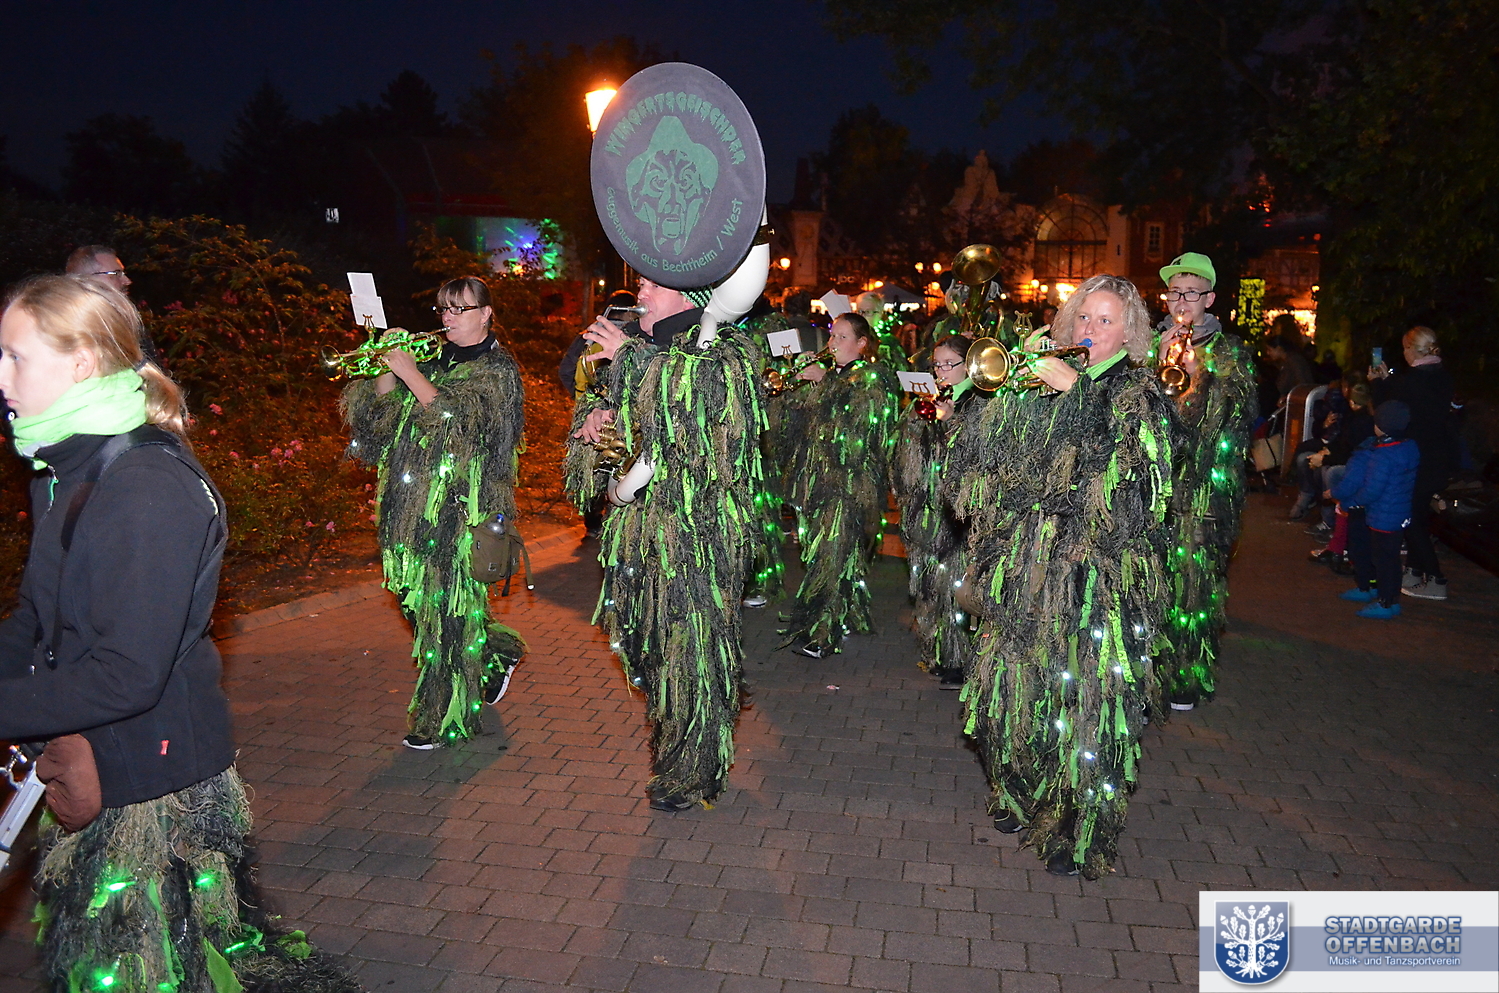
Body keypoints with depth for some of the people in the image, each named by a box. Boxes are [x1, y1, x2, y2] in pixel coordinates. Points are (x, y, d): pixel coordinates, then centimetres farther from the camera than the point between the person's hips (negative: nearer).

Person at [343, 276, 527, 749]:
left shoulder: (497, 368, -1)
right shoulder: (434, 360, 17)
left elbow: (455, 414, -17)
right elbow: (384, 414, 11)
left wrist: (408, 371, -15)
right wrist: (387, 369, -3)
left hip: (462, 506, -7)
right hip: (415, 503, 7)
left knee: (448, 605, -4)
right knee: (419, 599, 10)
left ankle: (443, 719, 7)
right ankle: (497, 655, 33)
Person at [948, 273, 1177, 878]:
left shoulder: (1140, 393, 1)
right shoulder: (1042, 386, 12)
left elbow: (1129, 465, -17)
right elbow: (984, 457, 5)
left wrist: (1077, 392, -17)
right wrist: (1009, 385, -5)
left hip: (1097, 576, -4)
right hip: (1027, 566, 4)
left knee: (1084, 696, -1)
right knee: (1017, 684, 11)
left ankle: (1082, 834, 16)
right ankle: (1021, 799, 34)